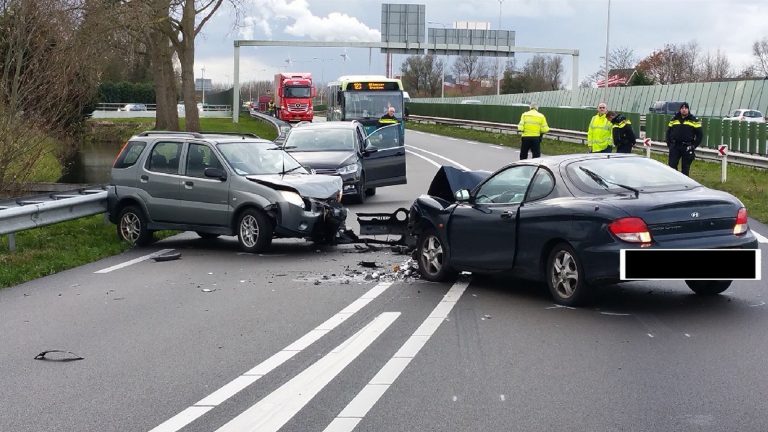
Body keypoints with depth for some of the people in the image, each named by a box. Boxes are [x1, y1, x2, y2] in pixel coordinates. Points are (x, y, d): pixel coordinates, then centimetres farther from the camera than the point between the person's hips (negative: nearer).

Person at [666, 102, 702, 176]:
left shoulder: (694, 120, 2)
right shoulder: (674, 119, 10)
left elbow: (700, 135, 2)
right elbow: (668, 132, 15)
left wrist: (694, 146, -6)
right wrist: (669, 144, 5)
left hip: (687, 148, -2)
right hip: (675, 147, 2)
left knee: (685, 168, 3)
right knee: (672, 165, -2)